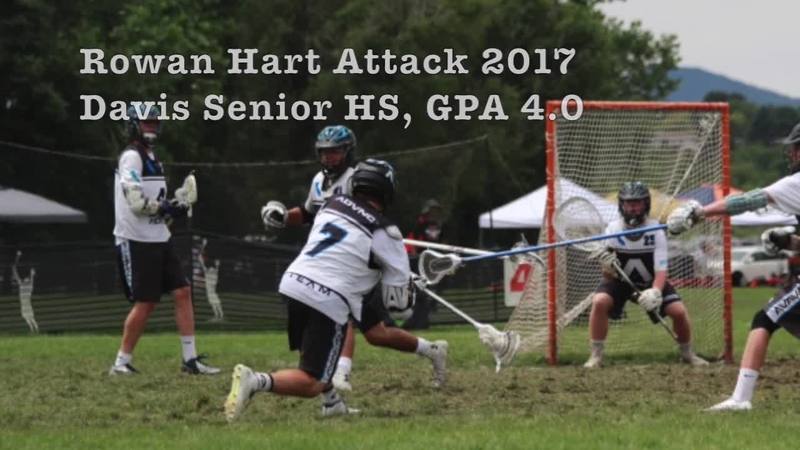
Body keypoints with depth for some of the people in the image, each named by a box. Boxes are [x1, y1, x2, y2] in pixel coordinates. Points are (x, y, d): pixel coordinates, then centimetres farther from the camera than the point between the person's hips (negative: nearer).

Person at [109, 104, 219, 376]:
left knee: (182, 292, 2)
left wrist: (173, 207, 3)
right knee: (145, 303, -6)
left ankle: (190, 358, 4)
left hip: (159, 240, 9)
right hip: (137, 242, -9)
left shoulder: (151, 158, 19)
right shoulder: (132, 157, -11)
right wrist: (168, 208, -13)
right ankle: (121, 362, 4)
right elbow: (136, 201, -22)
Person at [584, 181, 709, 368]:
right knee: (599, 302, -29)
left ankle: (687, 354, 12)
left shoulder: (655, 231, -19)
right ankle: (596, 356, -17)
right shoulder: (613, 230, -18)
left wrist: (655, 292, -43)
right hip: (620, 280, 0)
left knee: (679, 311, -17)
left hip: (651, 282, 0)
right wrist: (607, 268, -41)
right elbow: (608, 277, -16)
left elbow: (661, 271, -23)